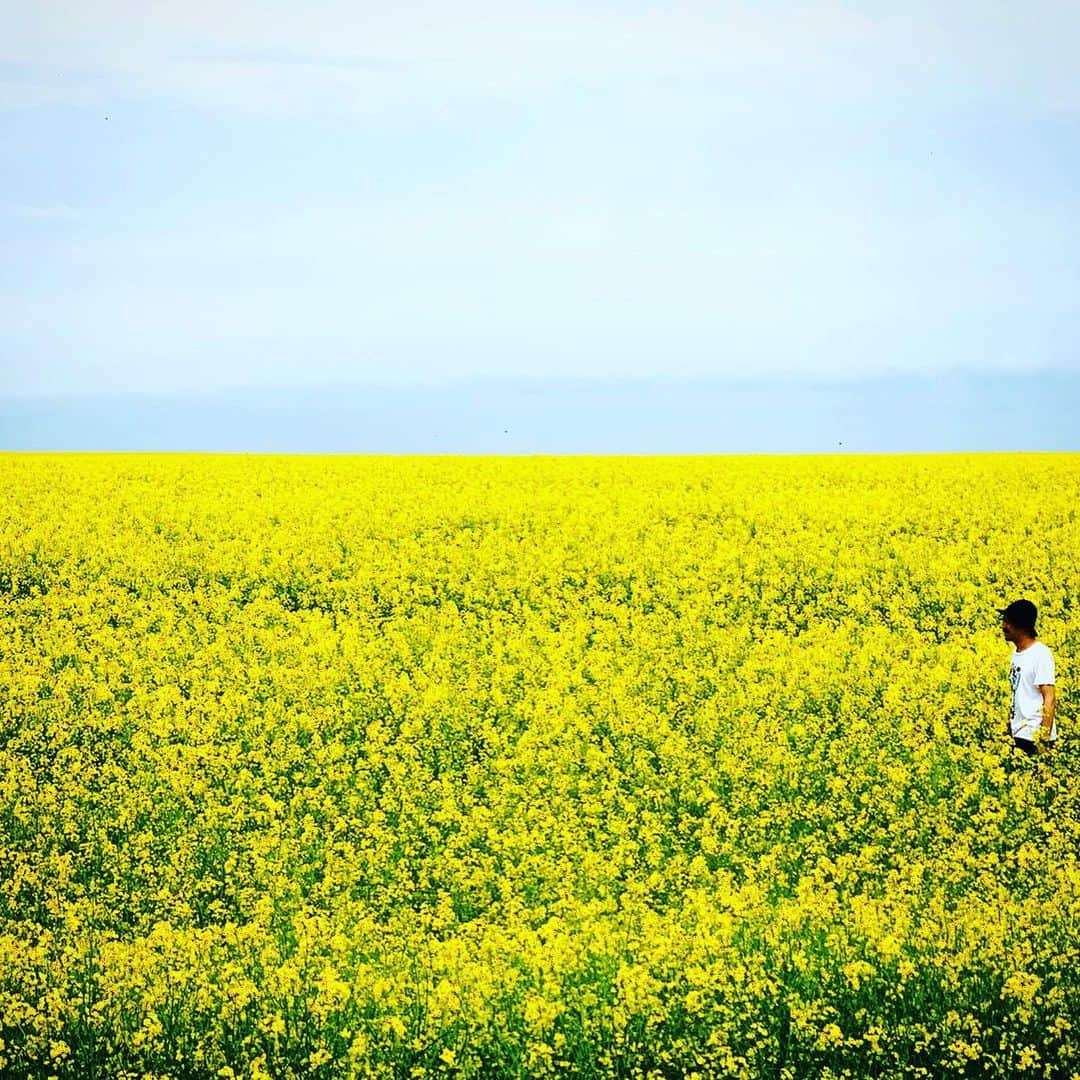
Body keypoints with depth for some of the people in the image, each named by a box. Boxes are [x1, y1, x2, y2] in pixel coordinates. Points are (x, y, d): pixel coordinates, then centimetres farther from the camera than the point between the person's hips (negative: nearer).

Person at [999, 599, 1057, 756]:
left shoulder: (1040, 654, -13)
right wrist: (1009, 728, 16)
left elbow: (1049, 699, -17)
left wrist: (1044, 739, -22)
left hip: (1035, 737, -8)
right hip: (1018, 736, 8)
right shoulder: (1016, 653, 12)